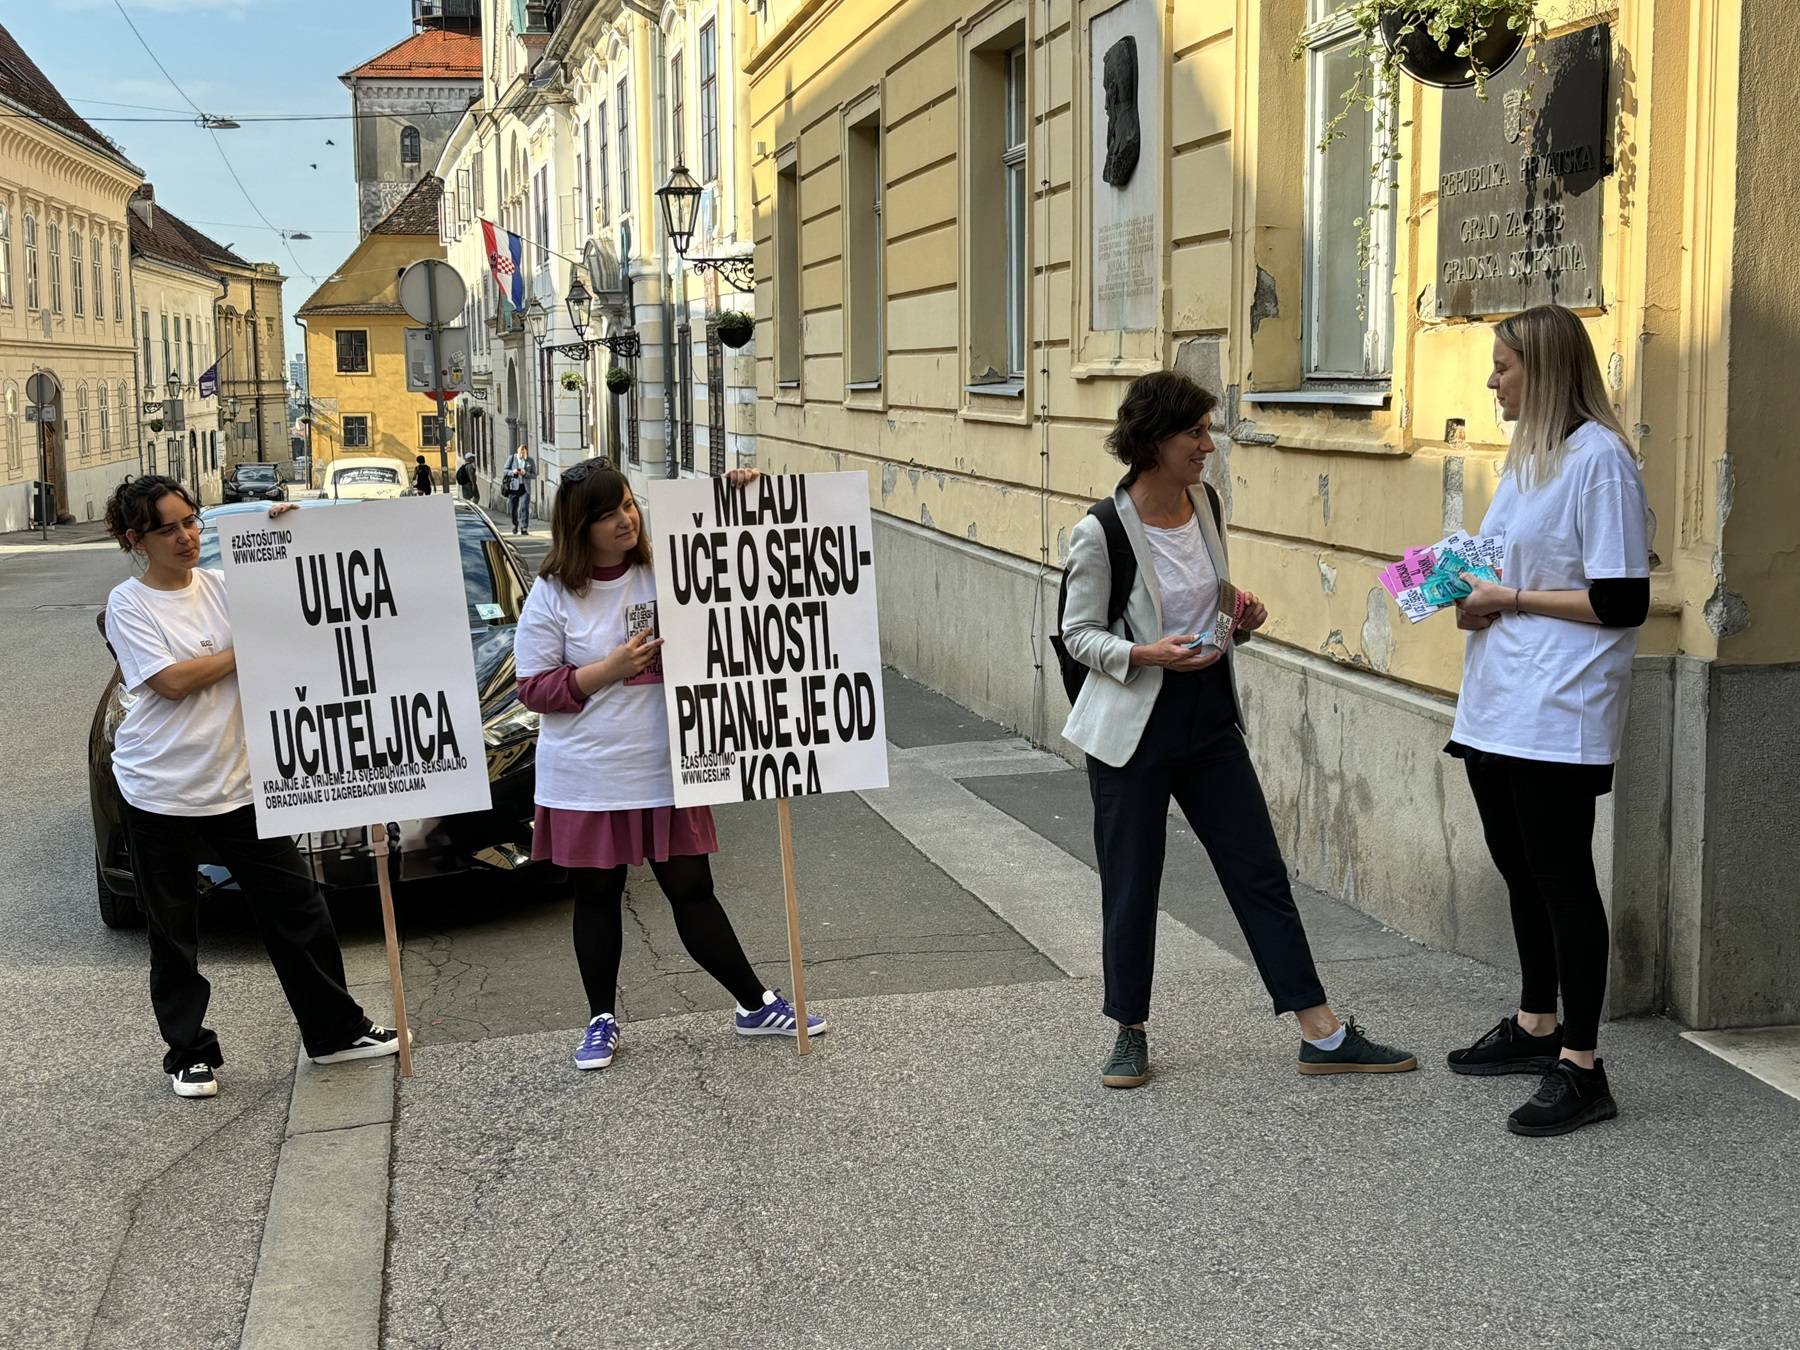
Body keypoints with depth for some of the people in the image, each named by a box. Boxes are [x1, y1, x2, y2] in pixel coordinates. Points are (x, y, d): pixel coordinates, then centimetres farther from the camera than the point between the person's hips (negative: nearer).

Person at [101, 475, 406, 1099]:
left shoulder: (223, 585, 5)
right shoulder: (129, 604, -7)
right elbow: (172, 681, -16)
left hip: (238, 784, 4)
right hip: (161, 794, -4)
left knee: (297, 908, 7)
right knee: (173, 935, 8)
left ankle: (336, 1030, 19)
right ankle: (188, 1053, 23)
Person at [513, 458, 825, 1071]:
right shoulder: (553, 595, -7)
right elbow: (534, 689, -7)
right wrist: (611, 669, -18)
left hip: (662, 771, 1)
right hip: (587, 779, -1)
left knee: (692, 892, 7)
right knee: (597, 897, 12)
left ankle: (757, 1005, 19)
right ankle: (602, 1019, 27)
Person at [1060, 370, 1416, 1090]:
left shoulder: (1204, 504, 2)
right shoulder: (1100, 532, -16)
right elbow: (1079, 633, -9)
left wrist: (1240, 617, -4)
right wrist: (1148, 654, -25)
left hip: (1209, 717, 6)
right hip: (1133, 726, -5)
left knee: (1261, 872, 7)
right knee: (1132, 885, 6)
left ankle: (1323, 1036, 13)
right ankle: (1131, 1035, 25)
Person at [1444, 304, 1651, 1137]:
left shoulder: (1599, 459, -14)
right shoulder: (1526, 453, 15)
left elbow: (1621, 600, -18)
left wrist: (1510, 600, -14)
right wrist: (1472, 584, 6)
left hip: (1558, 715, -9)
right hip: (1498, 707, 9)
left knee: (1561, 878, -4)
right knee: (1519, 868, 17)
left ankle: (1581, 1069, 4)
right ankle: (1535, 1028, 32)